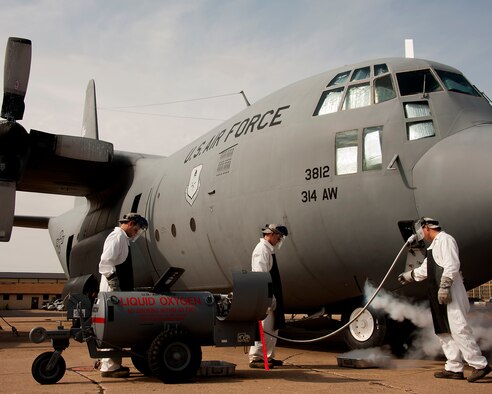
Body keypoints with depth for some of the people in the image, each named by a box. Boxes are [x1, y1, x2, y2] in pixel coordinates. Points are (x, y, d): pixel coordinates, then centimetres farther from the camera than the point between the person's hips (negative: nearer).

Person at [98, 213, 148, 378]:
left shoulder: (123, 238, 20)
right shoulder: (117, 237, -10)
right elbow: (105, 263, -21)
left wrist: (126, 288, 18)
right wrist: (116, 288, -22)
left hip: (118, 291, 10)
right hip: (112, 290, -10)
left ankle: (113, 364, 19)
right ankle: (109, 367, -6)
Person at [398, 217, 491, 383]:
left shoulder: (445, 239, -6)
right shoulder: (434, 245, 24)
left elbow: (452, 265, -17)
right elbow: (425, 269, 34)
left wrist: (445, 286, -23)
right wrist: (408, 275, 43)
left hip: (449, 294, -10)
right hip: (438, 295, 10)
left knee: (458, 329, -14)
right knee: (444, 331, 8)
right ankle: (454, 368, 11)